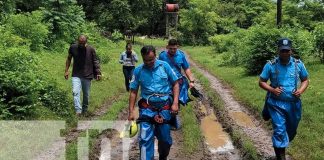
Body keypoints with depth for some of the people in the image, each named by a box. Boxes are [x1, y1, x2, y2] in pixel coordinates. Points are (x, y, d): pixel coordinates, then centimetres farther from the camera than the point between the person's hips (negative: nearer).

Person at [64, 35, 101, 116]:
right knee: (75, 92, -17)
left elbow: (95, 61, 1)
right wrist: (66, 70, 5)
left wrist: (98, 73, -6)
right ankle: (78, 110, -19)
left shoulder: (91, 49, -7)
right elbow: (69, 59, 10)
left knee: (86, 94, 11)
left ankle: (84, 110, 29)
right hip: (76, 75, 0)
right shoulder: (73, 47, -3)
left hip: (87, 76, 0)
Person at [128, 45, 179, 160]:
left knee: (165, 138, 13)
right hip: (147, 107, 0)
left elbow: (175, 84, 3)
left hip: (165, 107, 1)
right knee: (145, 138, -10)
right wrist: (131, 112, -1)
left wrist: (175, 103, -6)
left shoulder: (164, 66, -3)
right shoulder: (138, 71, -2)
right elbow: (133, 92, 3)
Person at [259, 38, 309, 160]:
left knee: (291, 131, 20)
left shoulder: (298, 64, -2)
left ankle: (281, 146, 48)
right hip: (276, 104, -3)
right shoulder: (270, 65, -8)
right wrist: (272, 90, -18)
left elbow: (305, 80, 9)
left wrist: (300, 90, -11)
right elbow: (261, 82, -1)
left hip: (293, 104, 4)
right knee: (279, 131, -9)